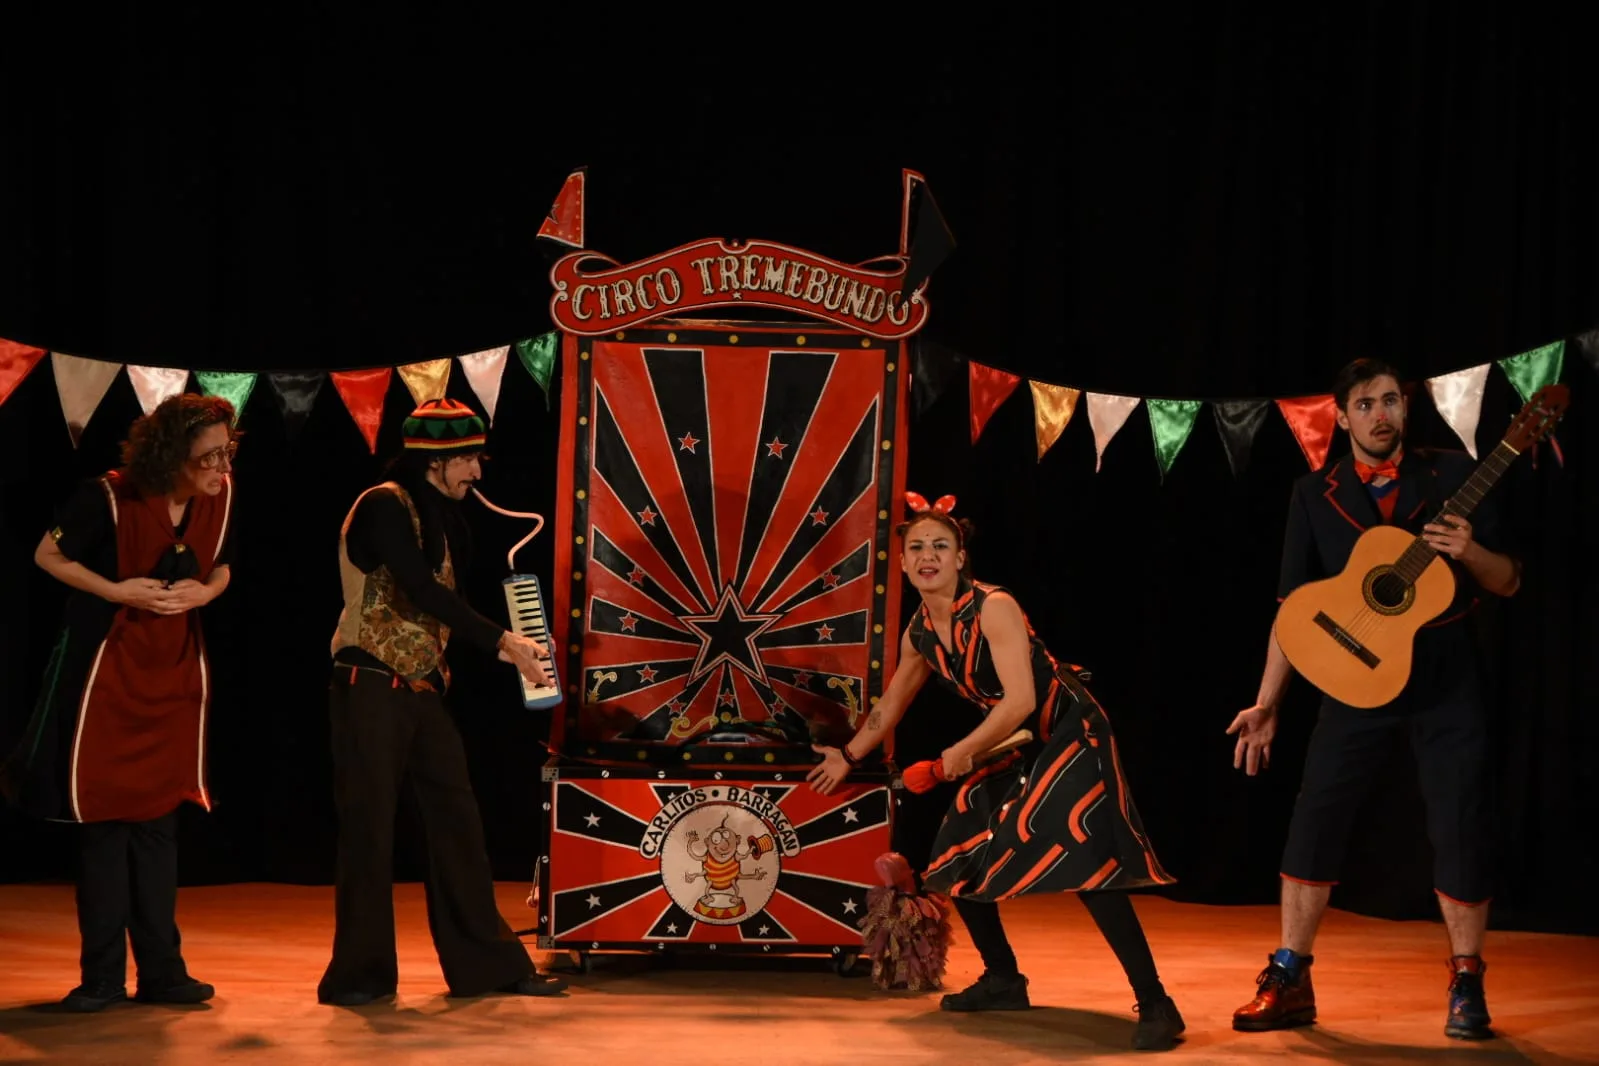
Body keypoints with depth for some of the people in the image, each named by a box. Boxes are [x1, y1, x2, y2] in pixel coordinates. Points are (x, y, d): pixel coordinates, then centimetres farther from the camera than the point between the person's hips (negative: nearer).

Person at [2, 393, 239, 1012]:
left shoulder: (220, 498, -5)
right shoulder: (108, 497, -18)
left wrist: (203, 592, -10)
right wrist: (118, 592, -18)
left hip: (175, 674, 4)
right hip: (106, 670, -4)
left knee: (158, 819, 6)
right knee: (102, 819, 0)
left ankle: (161, 972, 12)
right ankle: (102, 977, 7)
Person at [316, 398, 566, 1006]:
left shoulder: (439, 516, 14)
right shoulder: (383, 507, -13)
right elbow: (424, 591, -22)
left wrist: (500, 647, 1)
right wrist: (502, 642, -21)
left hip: (422, 689, 8)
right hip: (371, 687, -8)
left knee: (457, 823, 7)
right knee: (370, 830, -2)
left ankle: (484, 963, 12)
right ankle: (361, 973, 7)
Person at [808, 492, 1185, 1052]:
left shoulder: (994, 607, -23)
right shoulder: (919, 633, 1)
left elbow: (1020, 699, -27)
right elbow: (891, 704, 20)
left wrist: (962, 753, -19)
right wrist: (848, 756, 29)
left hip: (1070, 733, -9)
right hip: (1015, 745, 9)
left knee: (1084, 861, -23)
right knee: (960, 856, 10)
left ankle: (1155, 1005, -23)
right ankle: (1003, 980, 27)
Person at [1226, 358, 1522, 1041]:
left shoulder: (1452, 476, 1)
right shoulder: (1315, 495, 2)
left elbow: (1508, 582, 3)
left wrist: (1470, 552, -19)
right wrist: (1267, 704, -1)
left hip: (1445, 681, -1)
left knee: (1460, 830, -1)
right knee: (1314, 823, -3)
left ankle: (1467, 984, 14)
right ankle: (1290, 981, 6)